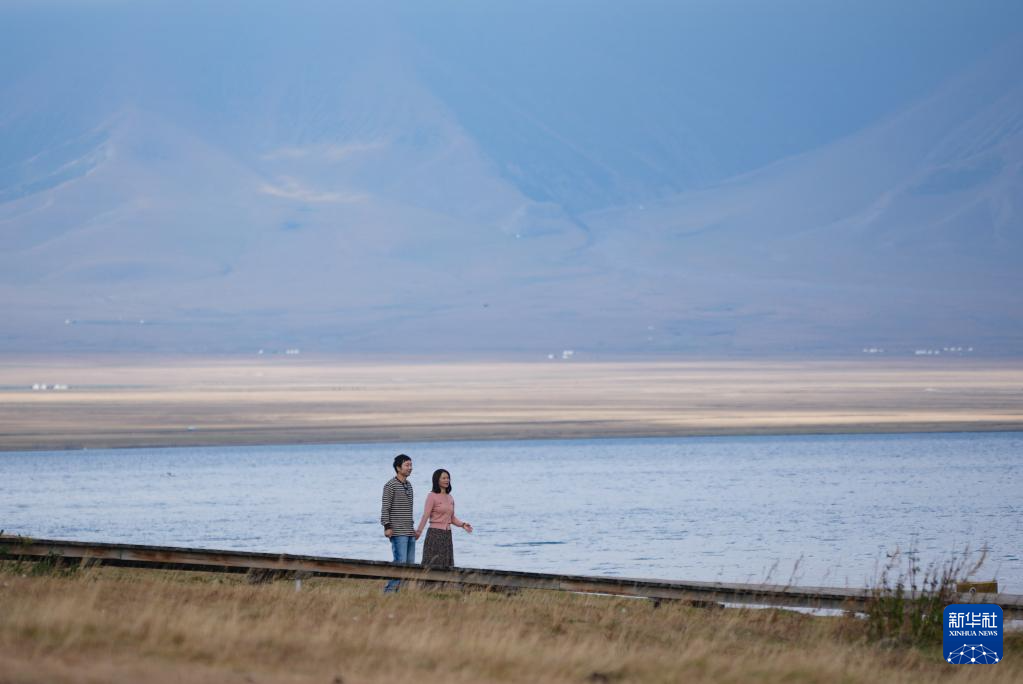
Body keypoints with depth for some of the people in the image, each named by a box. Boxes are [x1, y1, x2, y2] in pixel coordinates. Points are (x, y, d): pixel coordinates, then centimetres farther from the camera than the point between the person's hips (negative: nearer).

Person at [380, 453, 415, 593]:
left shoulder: (408, 485, 17)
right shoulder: (391, 485, -7)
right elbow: (385, 508, -10)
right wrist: (387, 526, -18)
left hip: (409, 532, 8)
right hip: (398, 532, -8)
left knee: (410, 563, 5)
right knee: (400, 562, -14)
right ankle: (389, 590, -12)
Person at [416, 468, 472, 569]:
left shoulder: (450, 498, 12)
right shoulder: (432, 496, -6)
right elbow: (425, 516, -16)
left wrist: (463, 524, 1)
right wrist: (418, 531, -27)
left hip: (447, 536, 6)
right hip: (435, 534, -6)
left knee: (446, 566, 4)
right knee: (432, 566, -7)